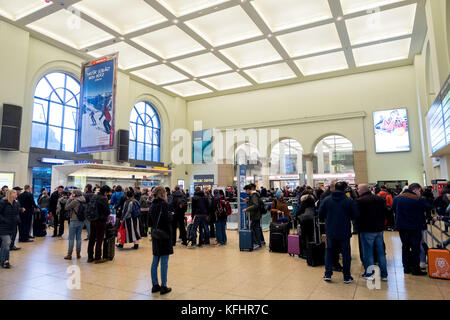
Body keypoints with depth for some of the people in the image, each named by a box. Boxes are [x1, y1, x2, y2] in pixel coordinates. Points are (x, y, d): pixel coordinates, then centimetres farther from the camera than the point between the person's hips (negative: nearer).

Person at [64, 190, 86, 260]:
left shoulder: (75, 201, -14)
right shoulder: (83, 201, 7)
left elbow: (66, 208, -5)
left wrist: (70, 199, 0)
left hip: (74, 221, -7)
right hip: (81, 221, 7)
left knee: (71, 238, 2)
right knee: (79, 237, 12)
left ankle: (69, 254, 7)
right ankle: (78, 254, 17)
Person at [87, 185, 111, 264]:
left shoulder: (93, 197, 8)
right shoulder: (103, 199, -16)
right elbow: (107, 211, -14)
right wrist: (108, 213, 7)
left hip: (92, 221, 8)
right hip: (101, 221, -7)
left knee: (92, 239, 14)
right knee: (99, 240, 1)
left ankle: (90, 257, 23)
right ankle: (97, 258, 7)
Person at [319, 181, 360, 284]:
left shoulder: (326, 200, -6)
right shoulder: (349, 201, -11)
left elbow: (320, 215, -3)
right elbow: (356, 215, -6)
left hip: (330, 232, 2)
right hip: (344, 232, -2)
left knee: (329, 252, 16)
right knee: (346, 253, 11)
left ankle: (328, 274, 15)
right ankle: (347, 277, 19)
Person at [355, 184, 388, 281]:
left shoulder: (360, 201, -13)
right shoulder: (380, 199, 9)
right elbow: (385, 213, 14)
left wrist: (358, 226, 5)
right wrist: (381, 224, 19)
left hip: (367, 230, -6)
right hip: (379, 229, 6)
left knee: (368, 253, 3)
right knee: (381, 252, 13)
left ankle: (369, 274, 8)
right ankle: (384, 274, 20)